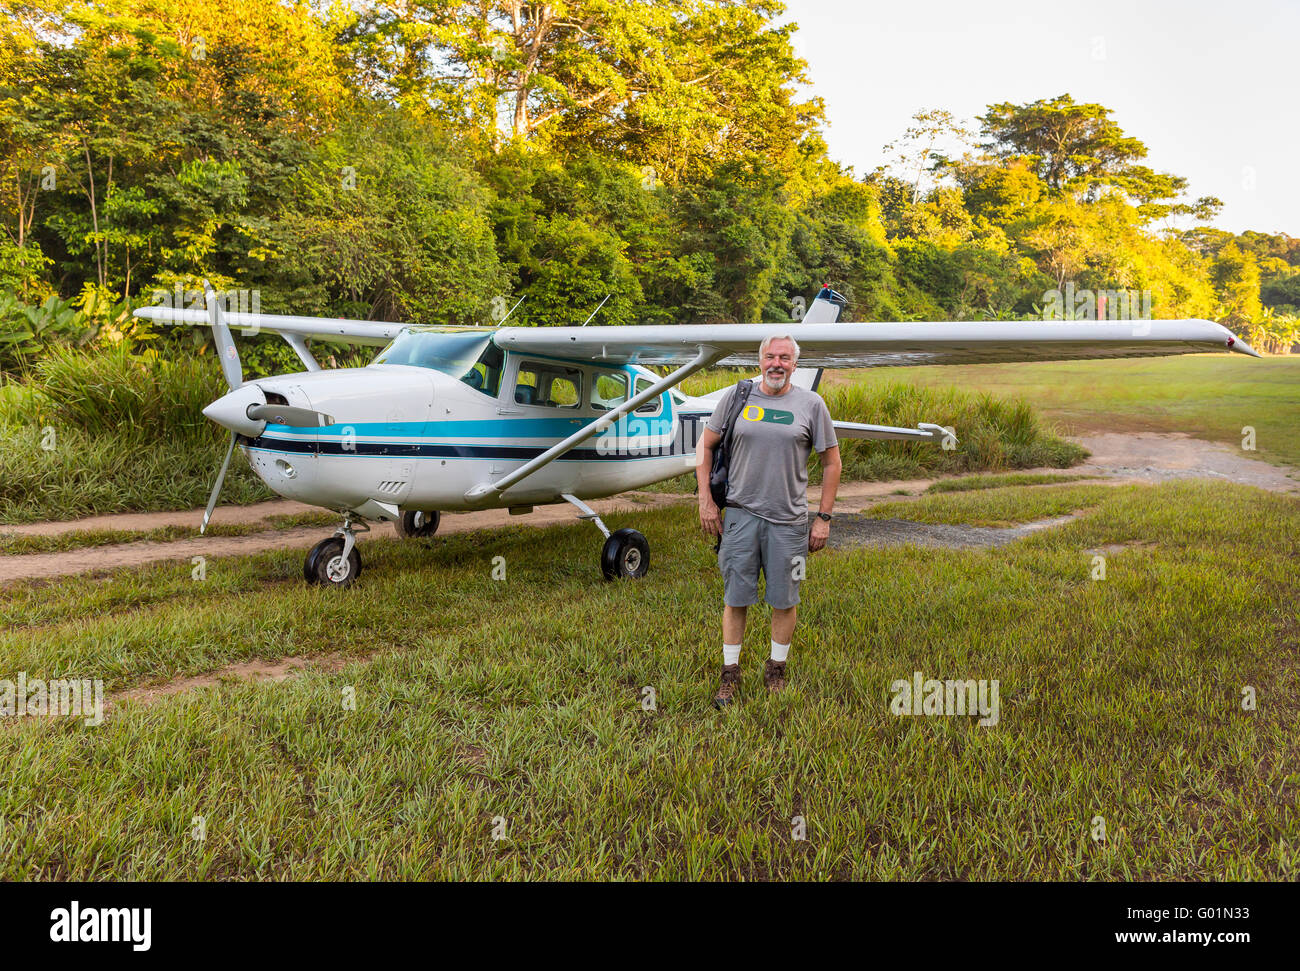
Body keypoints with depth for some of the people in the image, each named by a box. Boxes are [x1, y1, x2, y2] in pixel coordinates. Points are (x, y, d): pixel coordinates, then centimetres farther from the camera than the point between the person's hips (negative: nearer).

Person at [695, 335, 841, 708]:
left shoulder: (811, 404, 1)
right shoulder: (736, 397, 3)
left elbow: (831, 462, 6)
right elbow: (705, 446, 10)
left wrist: (824, 518, 2)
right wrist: (706, 501, 3)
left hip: (788, 519, 0)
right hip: (740, 513, 0)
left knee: (784, 599, 8)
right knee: (736, 598, 6)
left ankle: (776, 670, 27)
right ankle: (730, 674, 20)